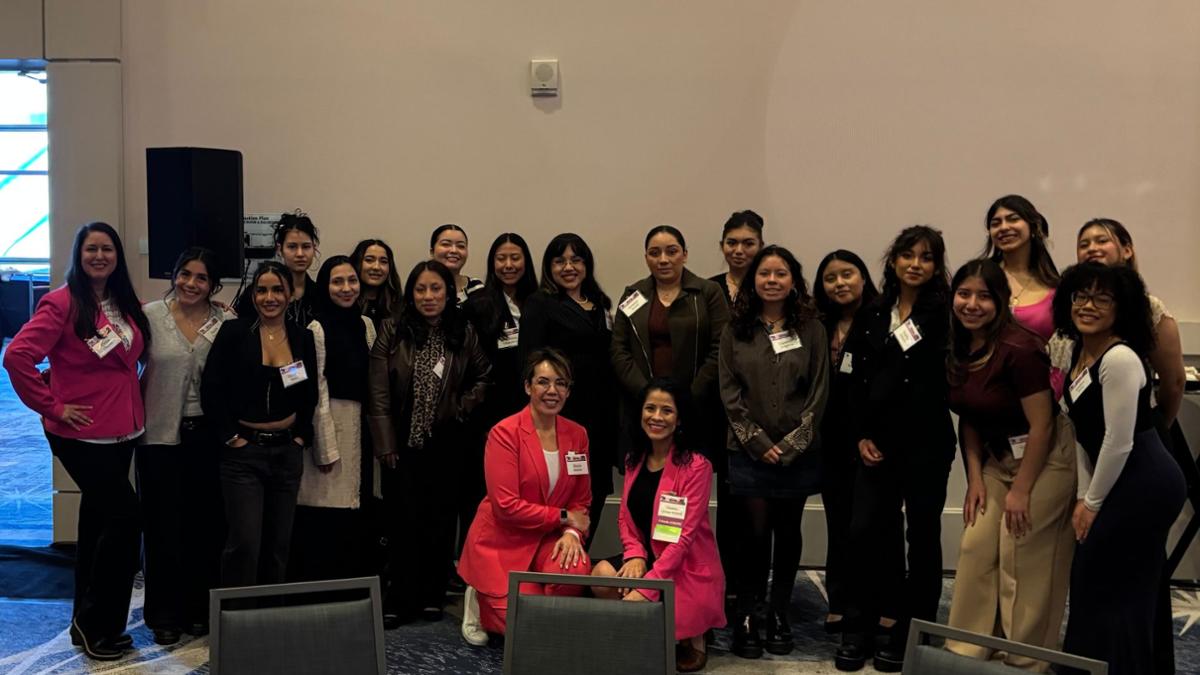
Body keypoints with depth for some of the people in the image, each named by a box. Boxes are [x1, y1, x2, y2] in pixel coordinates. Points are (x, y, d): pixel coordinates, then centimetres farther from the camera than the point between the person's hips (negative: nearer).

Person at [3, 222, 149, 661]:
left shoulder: (128, 304, 8)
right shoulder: (62, 303, -12)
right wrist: (53, 407, -16)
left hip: (123, 431, 7)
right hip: (81, 434, -7)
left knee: (98, 519, 14)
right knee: (125, 515, -11)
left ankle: (88, 624, 27)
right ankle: (95, 624, 5)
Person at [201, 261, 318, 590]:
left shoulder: (303, 337, 5)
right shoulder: (233, 332, -4)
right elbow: (211, 390, -6)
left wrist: (302, 436, 5)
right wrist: (230, 437, -8)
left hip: (287, 452, 4)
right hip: (243, 452, -3)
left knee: (279, 542, 9)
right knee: (245, 542, -9)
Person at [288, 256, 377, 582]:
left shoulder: (365, 325, 10)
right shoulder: (317, 329, -8)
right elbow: (316, 392, -10)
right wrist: (327, 449, -11)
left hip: (361, 424, 6)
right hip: (327, 422, -6)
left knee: (353, 517, 8)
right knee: (322, 517, -4)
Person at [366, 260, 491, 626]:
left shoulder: (464, 334, 2)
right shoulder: (392, 331, -3)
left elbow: (484, 375, 14)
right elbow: (378, 393, -5)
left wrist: (463, 407, -1)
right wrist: (386, 446, -8)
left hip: (446, 444, 2)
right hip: (403, 442, -1)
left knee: (440, 520, 7)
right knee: (404, 521, -2)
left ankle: (432, 596, 20)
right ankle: (398, 601, 9)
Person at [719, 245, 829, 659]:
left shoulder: (811, 330, 2)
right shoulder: (736, 331, 3)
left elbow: (819, 392, -1)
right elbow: (729, 393, 0)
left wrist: (792, 444, -8)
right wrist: (758, 442, -8)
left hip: (798, 452, 1)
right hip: (750, 451, 0)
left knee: (788, 532, 8)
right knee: (755, 531, -1)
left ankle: (779, 614, 20)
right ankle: (747, 616, 11)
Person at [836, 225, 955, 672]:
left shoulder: (944, 314, -3)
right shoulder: (873, 313, 9)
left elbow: (943, 379, -8)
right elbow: (858, 380, 7)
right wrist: (861, 435, 0)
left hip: (926, 442, -4)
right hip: (877, 441, 4)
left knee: (921, 534, 6)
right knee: (865, 530, 2)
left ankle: (912, 629, 17)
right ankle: (862, 626, 14)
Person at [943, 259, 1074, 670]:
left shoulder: (1018, 348, -23)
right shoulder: (960, 347, 1)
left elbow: (1041, 425, -20)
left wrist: (1021, 490, -15)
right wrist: (975, 479, 2)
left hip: (1044, 462, -8)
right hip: (999, 459, 8)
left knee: (1022, 566, -1)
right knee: (976, 549, 7)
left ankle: (1024, 665, 16)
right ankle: (965, 653, 19)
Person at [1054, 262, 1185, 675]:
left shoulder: (1120, 358, -20)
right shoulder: (1079, 353, 9)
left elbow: (1119, 442, -20)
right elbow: (1084, 434, 12)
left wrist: (1093, 503, -10)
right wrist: (1083, 495, 7)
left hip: (1144, 486, -9)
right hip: (1125, 485, 9)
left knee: (1098, 583, -1)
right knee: (1130, 590, 16)